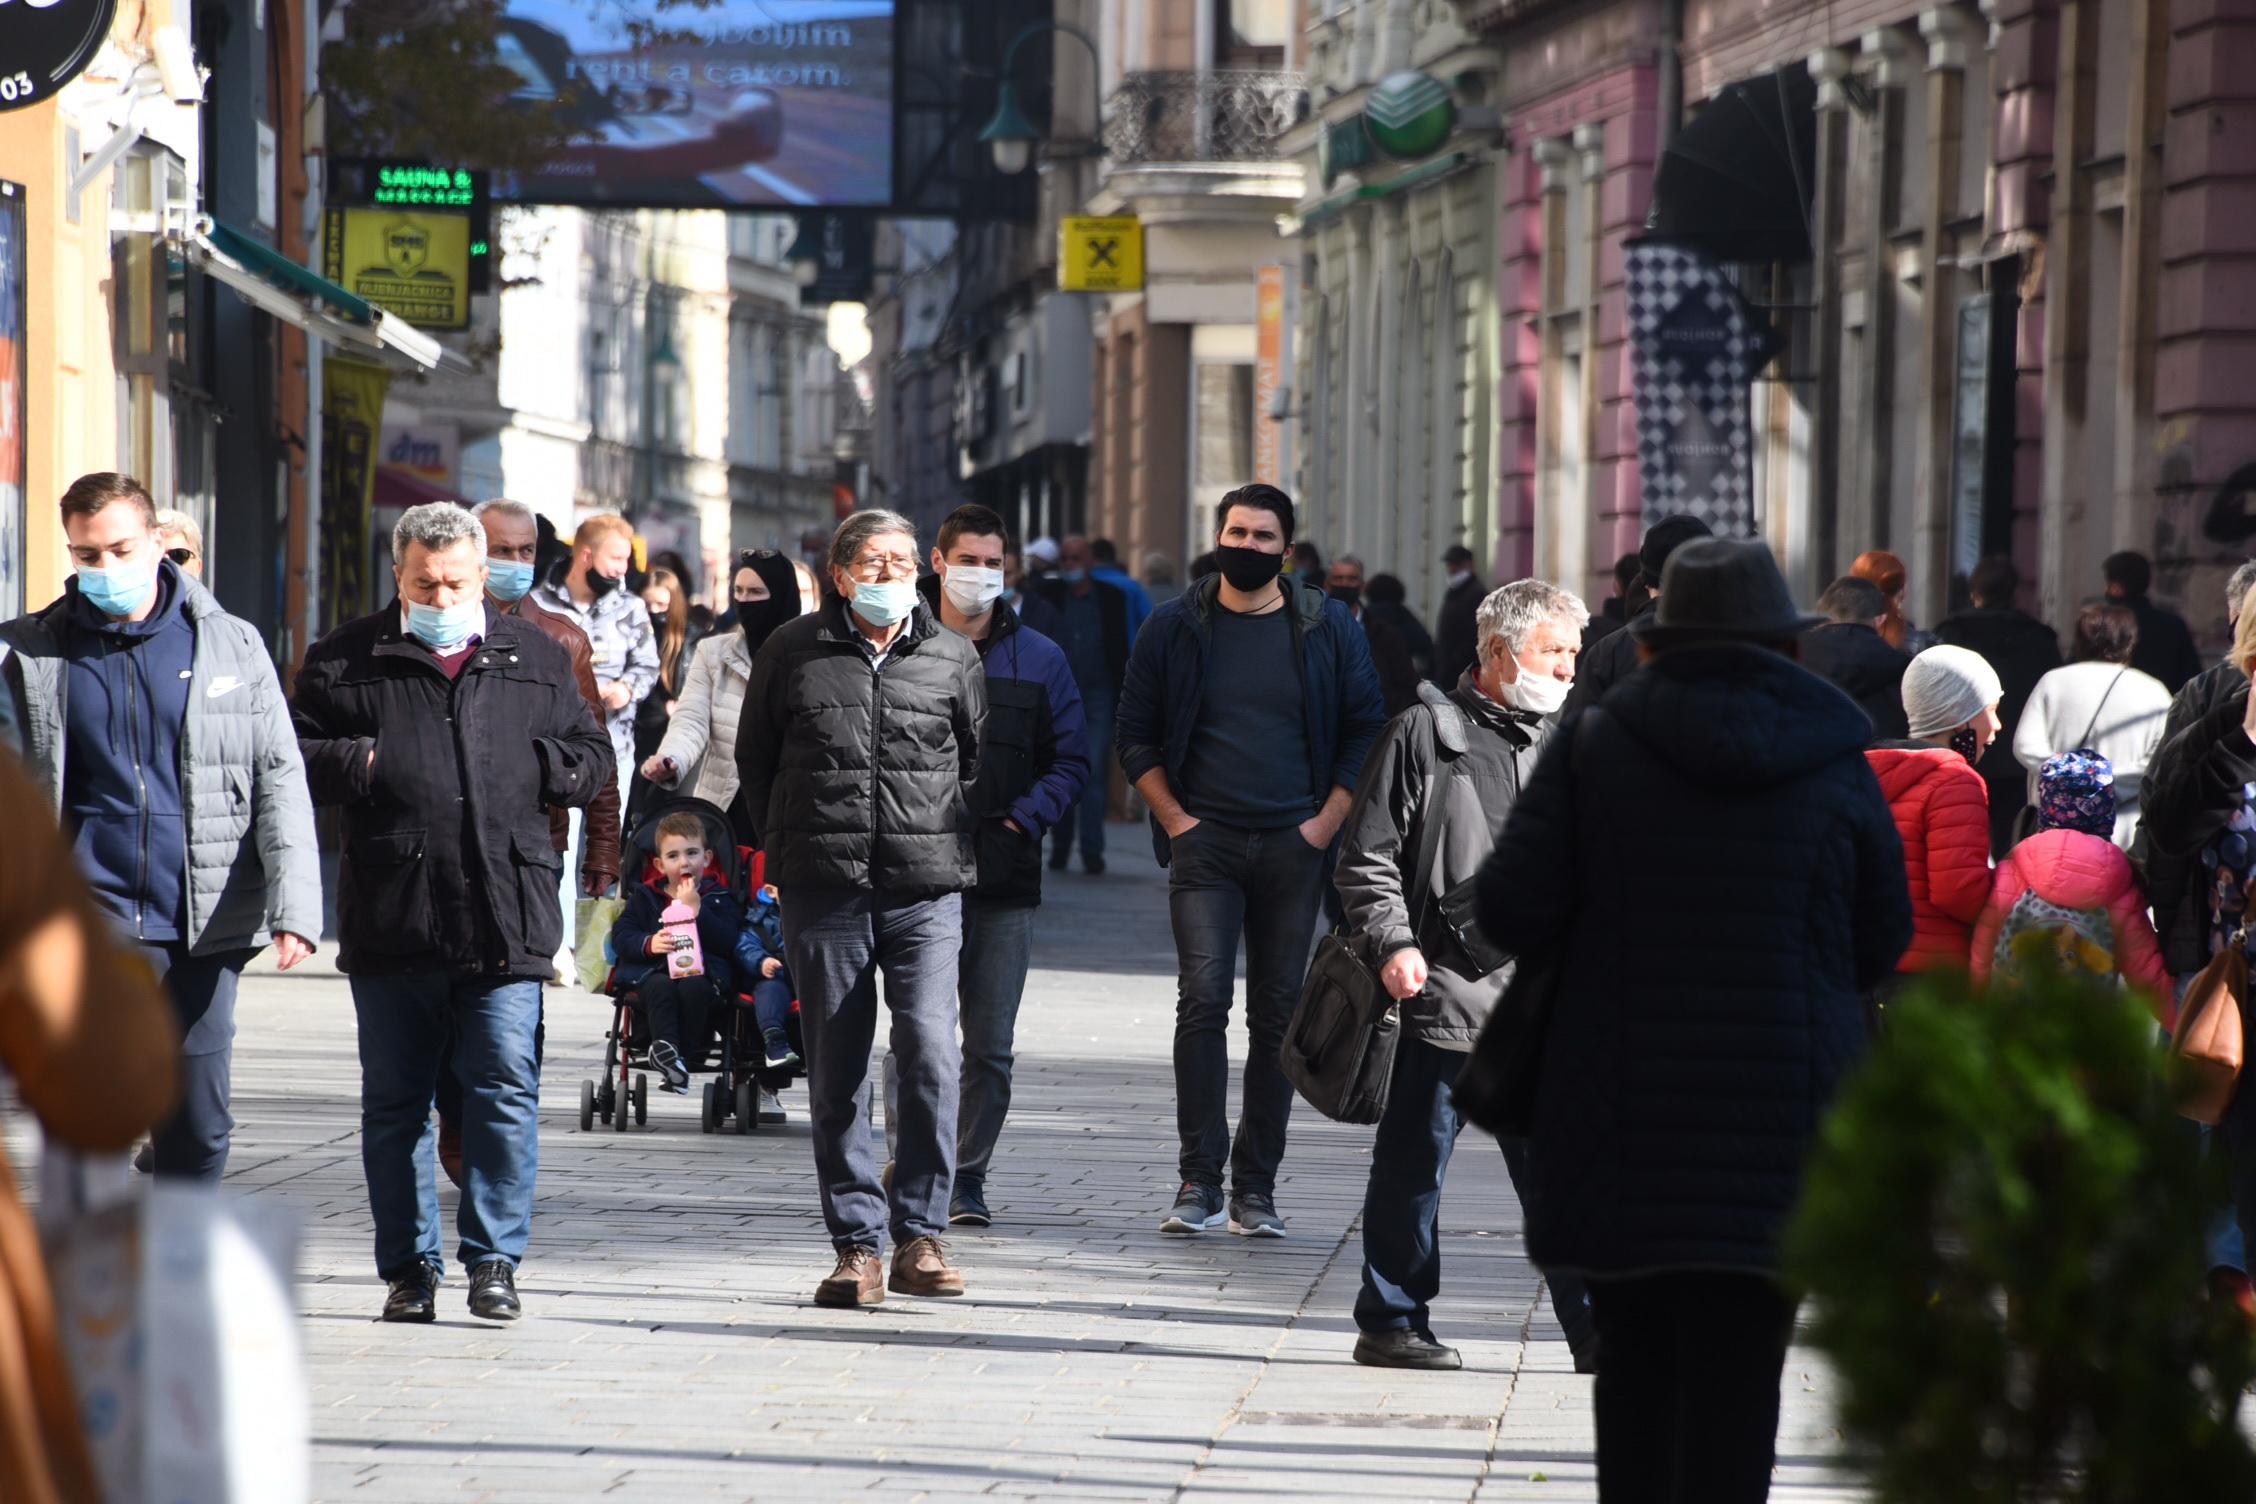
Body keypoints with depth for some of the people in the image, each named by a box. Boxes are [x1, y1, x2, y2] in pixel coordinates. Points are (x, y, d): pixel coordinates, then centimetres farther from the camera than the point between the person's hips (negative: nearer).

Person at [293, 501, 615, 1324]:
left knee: (505, 1090, -6)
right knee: (394, 1102, 6)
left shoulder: (535, 659, 13)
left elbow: (593, 759, 17)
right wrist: (361, 765, -10)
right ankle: (409, 1267, 14)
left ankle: (494, 1258, 2)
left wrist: (532, 765, -1)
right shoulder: (345, 659, 9)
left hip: (505, 923, 0)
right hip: (390, 921, 0)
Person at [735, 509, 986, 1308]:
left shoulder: (953, 657, 9)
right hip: (824, 893, 0)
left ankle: (920, 1235, -6)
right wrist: (791, 848, 11)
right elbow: (754, 757, 16)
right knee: (836, 1071, 2)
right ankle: (857, 1244, 7)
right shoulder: (793, 651, 6)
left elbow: (979, 759, 20)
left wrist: (952, 846, 10)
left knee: (930, 1054, -14)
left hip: (926, 890, 0)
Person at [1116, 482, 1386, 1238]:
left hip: (1294, 845, 1)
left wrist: (1328, 821, -2)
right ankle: (1199, 1182, -10)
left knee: (1278, 1012, 3)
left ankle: (1256, 1187, 7)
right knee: (1202, 999, -13)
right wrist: (1174, 818, -3)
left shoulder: (1328, 628, 5)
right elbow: (1137, 735, 9)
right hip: (1204, 839, -1)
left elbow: (1367, 729, 8)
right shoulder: (1176, 627, 4)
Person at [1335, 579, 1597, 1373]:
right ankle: (1391, 1322, 12)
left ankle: (1596, 1329, 4)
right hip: (1442, 989, -4)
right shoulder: (1426, 733, -1)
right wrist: (1392, 941, -14)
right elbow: (1367, 856, -2)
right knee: (1413, 1166, 3)